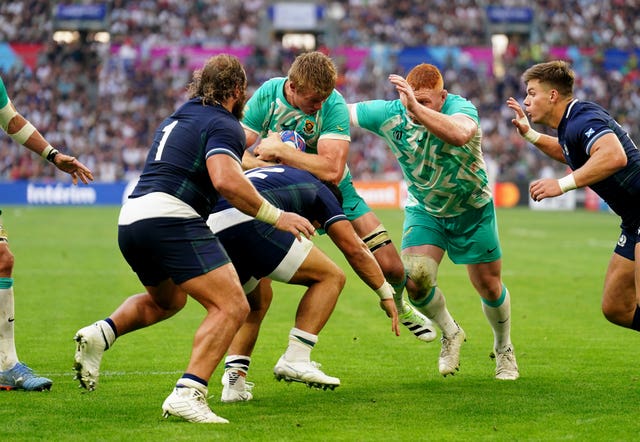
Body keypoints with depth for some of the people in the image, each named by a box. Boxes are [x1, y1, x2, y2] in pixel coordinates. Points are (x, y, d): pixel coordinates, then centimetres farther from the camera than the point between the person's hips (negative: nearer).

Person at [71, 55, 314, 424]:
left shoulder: (178, 119, 26)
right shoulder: (224, 125, -3)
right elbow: (226, 181, -20)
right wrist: (275, 216, -12)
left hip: (130, 218, 9)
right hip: (170, 218, -9)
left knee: (167, 300, 34)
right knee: (232, 306, -12)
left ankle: (100, 334, 13)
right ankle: (188, 393, -26)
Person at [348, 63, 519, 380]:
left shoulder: (461, 108, -31)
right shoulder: (390, 114, -20)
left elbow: (460, 134, -56)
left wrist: (418, 108, -63)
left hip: (471, 209, -2)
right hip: (423, 209, 2)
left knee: (488, 285, 5)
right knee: (416, 278, -18)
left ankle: (504, 350, 34)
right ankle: (450, 333, 13)